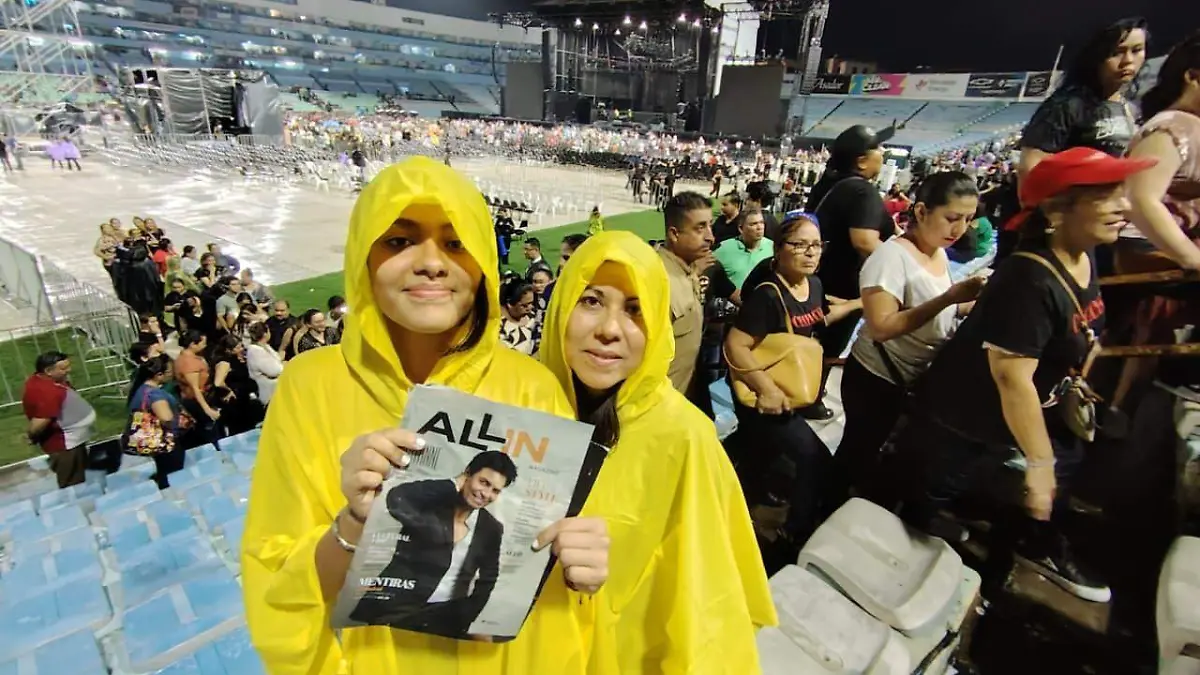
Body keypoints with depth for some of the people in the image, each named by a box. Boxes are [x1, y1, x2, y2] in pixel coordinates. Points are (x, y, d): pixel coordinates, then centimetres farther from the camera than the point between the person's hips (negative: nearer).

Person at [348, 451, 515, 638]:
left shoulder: (492, 529, 1)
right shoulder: (432, 501, -9)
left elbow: (487, 581, 8)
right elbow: (396, 500, -30)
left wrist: (462, 622, -2)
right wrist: (454, 484, -22)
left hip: (444, 612, 3)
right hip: (395, 605, -3)